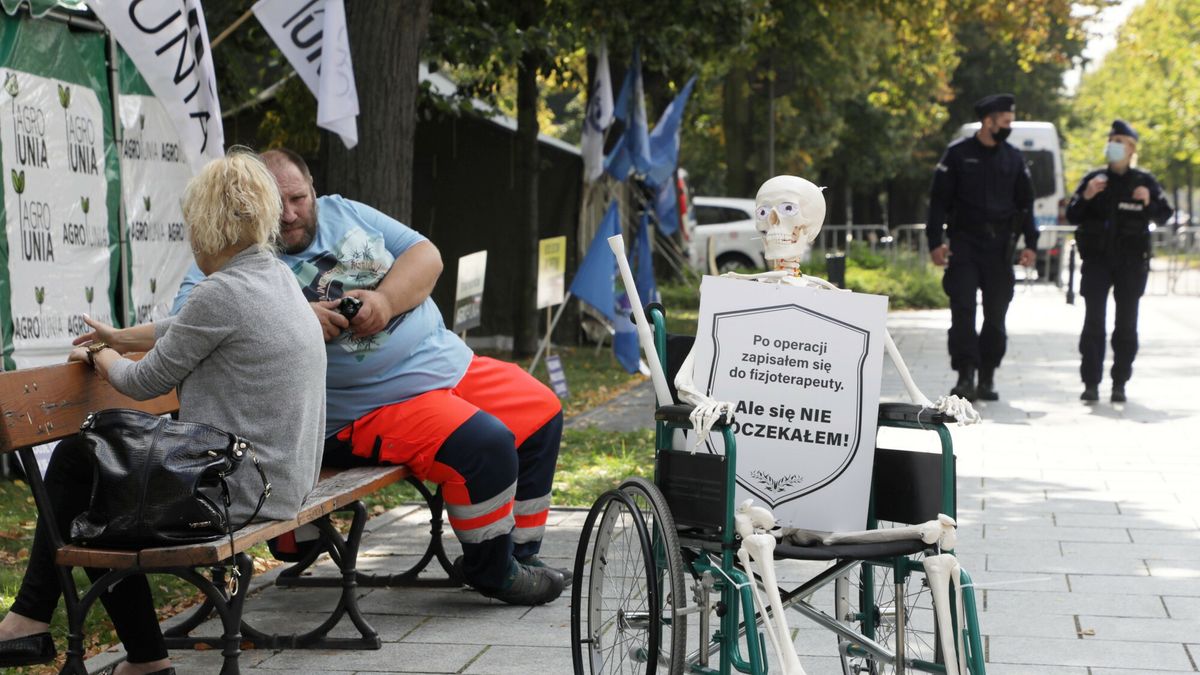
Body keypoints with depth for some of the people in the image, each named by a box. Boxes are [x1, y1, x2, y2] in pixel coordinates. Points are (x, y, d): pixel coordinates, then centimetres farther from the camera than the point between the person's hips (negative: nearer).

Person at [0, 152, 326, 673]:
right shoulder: (277, 277, 8)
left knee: (74, 460, 10)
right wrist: (120, 338, 36)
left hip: (236, 490, -9)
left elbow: (143, 383, -7)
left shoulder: (221, 294, -19)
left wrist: (101, 358, 14)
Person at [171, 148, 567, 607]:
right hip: (375, 407, -8)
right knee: (487, 446, -26)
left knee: (541, 412, 10)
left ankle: (520, 552, 21)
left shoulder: (343, 212, 9)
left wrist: (386, 300, -16)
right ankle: (490, 572, -3)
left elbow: (426, 256, 5)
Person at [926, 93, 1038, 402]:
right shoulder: (958, 153, 0)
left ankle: (987, 379, 11)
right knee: (963, 310, -12)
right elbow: (939, 199, 0)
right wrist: (935, 241, -7)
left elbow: (1025, 203, 15)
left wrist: (1030, 243, 6)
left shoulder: (1014, 158, 10)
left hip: (999, 248, 3)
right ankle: (965, 375, -14)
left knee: (996, 316, 4)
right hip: (964, 245, -3)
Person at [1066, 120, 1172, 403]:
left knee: (1126, 324, 2)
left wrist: (1149, 202, -17)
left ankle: (1119, 384, 8)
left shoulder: (1144, 181, 4)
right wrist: (1086, 196, -15)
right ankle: (1091, 383, -5)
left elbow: (1164, 215, 3)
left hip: (1131, 262, 0)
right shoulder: (1094, 179, 6)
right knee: (1093, 321, -7)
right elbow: (1071, 216, 4)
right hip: (1097, 260, 0)